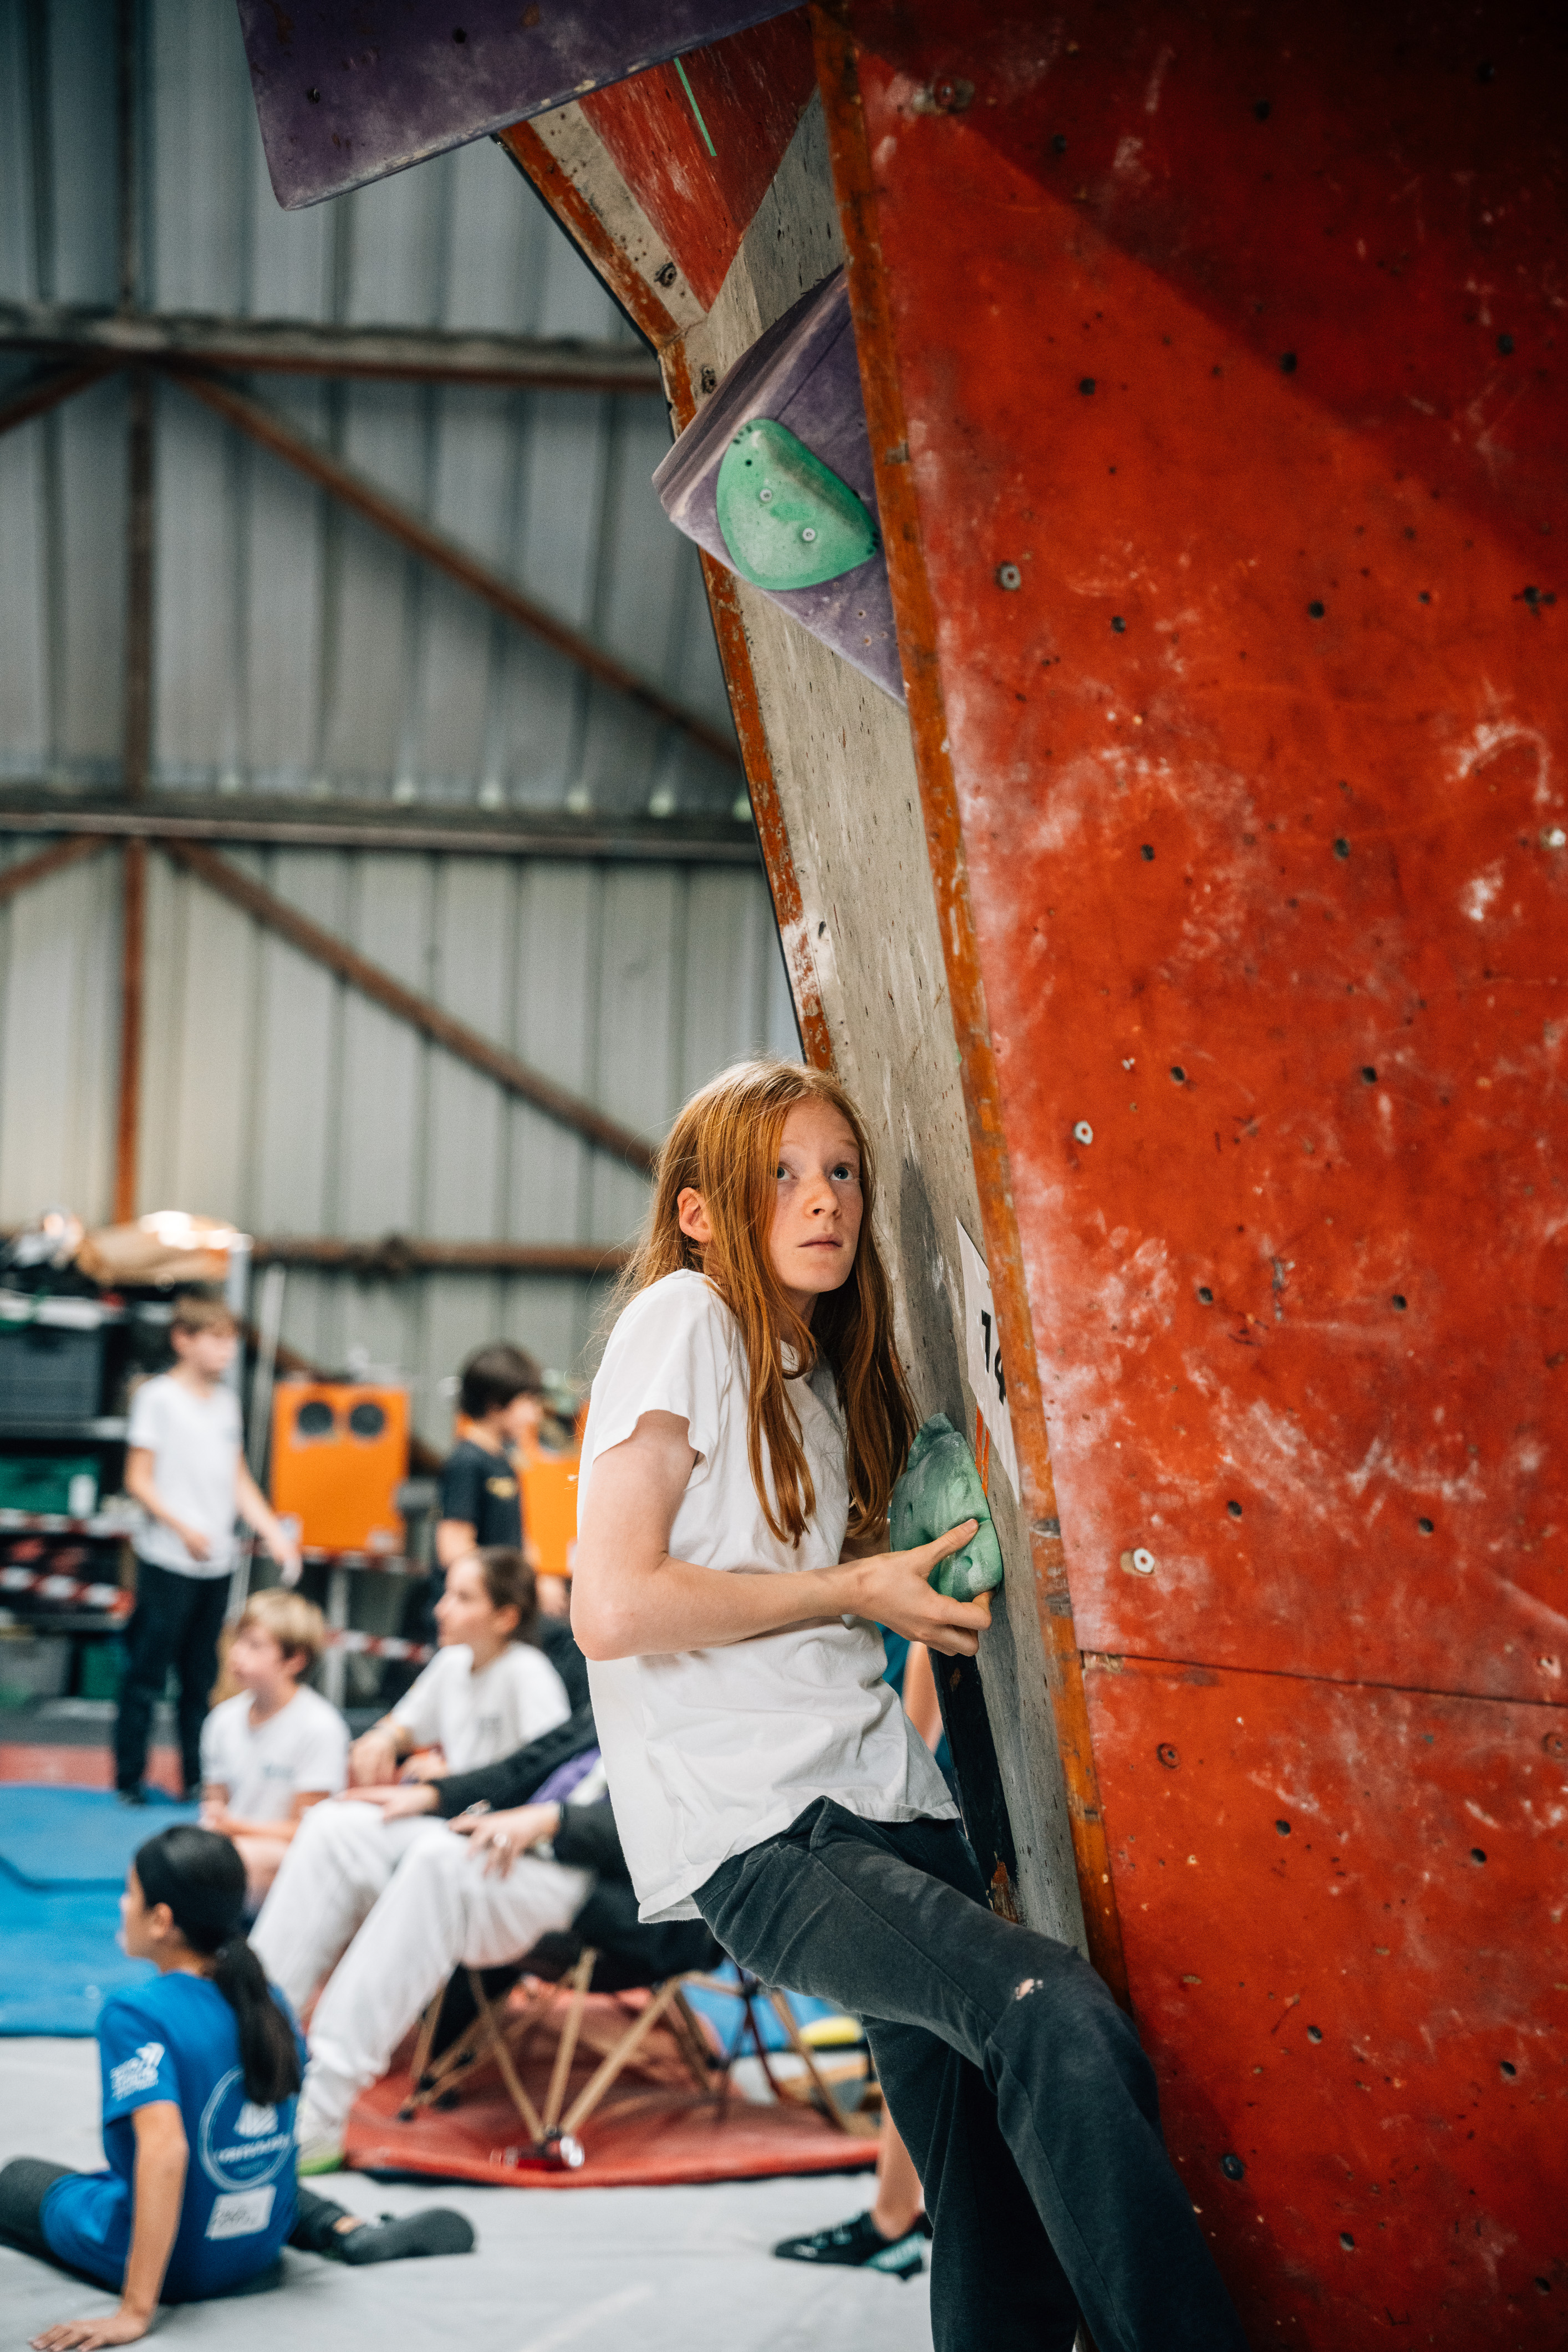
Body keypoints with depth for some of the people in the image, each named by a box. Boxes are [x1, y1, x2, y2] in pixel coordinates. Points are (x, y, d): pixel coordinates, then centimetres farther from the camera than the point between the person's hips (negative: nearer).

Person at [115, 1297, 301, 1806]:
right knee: (147, 1676, -1)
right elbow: (138, 1480, -8)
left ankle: (198, 1779, 17)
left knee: (202, 1677, 11)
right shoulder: (158, 1396, -6)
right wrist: (183, 1528, -19)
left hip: (217, 1563, 6)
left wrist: (274, 1532, 9)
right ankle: (129, 1782, 6)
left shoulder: (227, 1401, 13)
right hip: (167, 1560, -6)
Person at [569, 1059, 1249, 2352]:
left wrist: (930, 1584, 14)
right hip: (756, 1833, -8)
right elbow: (614, 1608, -15)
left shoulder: (821, 1371, 21)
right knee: (1062, 2018, -29)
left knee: (1010, 2243, 2)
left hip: (885, 1800, 9)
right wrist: (857, 1588, -5)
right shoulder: (683, 1321, -5)